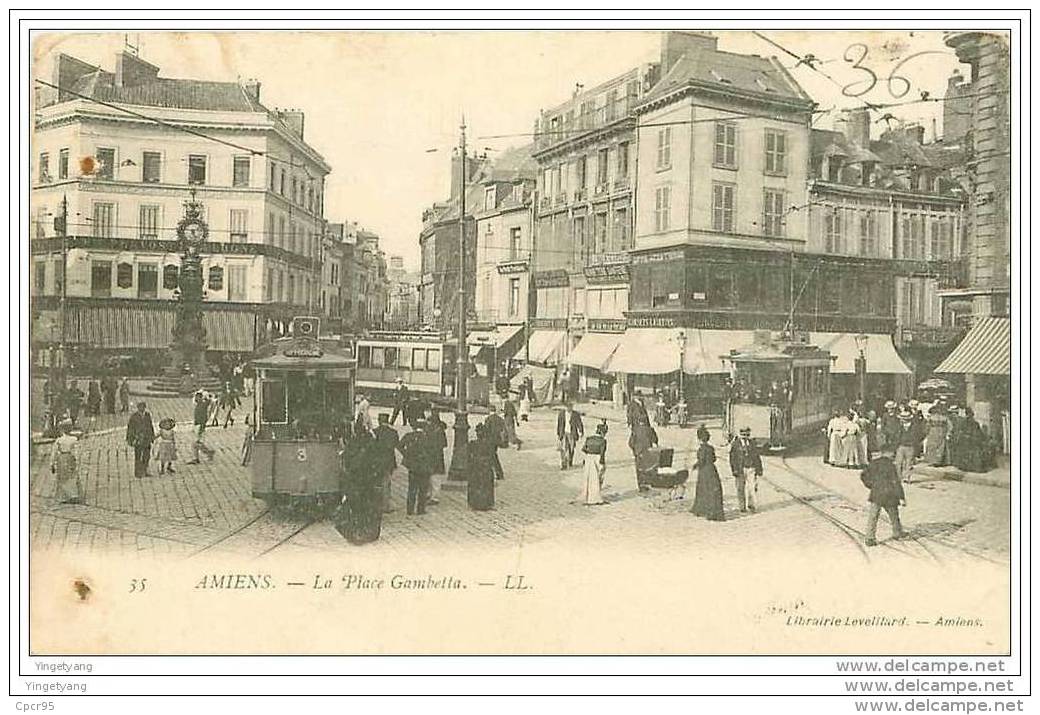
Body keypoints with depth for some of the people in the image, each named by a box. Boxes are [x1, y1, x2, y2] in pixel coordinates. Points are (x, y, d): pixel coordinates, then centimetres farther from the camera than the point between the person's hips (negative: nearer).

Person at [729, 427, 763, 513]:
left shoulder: (752, 444, 7)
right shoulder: (735, 445, -1)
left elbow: (757, 457, 13)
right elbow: (732, 458, -4)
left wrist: (759, 470, 10)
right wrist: (734, 470, -13)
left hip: (751, 469, 2)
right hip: (740, 470, -1)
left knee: (751, 488, -6)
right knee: (741, 489, 3)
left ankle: (751, 505, 8)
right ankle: (742, 507, 13)